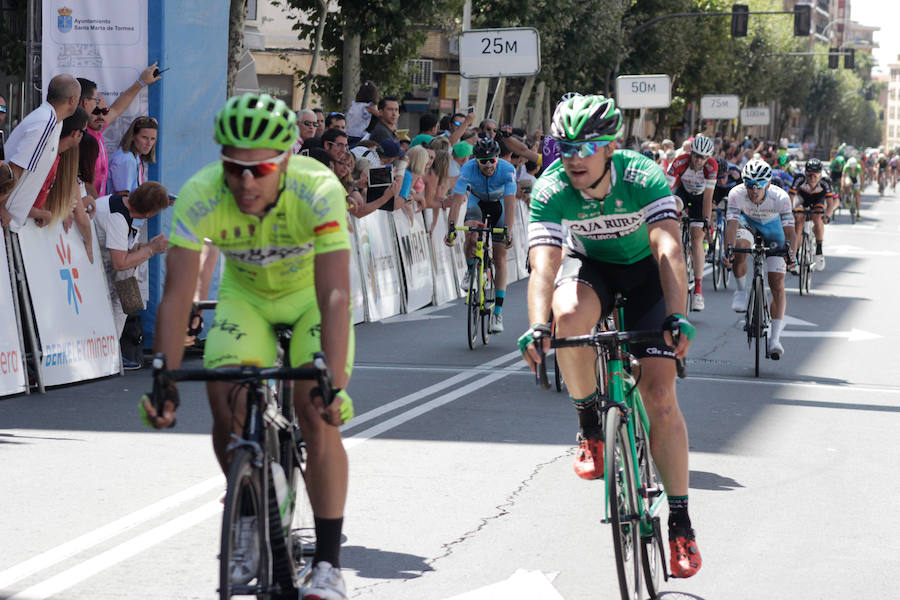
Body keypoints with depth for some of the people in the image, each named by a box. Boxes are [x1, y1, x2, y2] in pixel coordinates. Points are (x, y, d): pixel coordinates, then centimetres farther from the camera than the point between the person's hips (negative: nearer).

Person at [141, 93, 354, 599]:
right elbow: (178, 294, -32)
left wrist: (334, 382, -52)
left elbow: (334, 295, -42)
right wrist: (165, 380, -41)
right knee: (227, 405, -17)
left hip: (311, 294, -2)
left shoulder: (319, 191, -36)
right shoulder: (200, 196, -31)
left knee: (317, 414, -18)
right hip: (246, 295, 2)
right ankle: (249, 522, 10)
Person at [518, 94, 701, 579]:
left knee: (660, 395, -11)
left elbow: (669, 251, -40)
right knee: (570, 315, -37)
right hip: (590, 265, 1)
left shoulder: (644, 178, -30)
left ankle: (680, 520, 1)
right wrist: (537, 328, -53)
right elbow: (544, 266, -35)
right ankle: (589, 426, -12)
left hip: (644, 270, -1)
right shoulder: (551, 191, -27)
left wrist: (677, 317, -55)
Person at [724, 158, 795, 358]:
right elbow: (732, 224, -39)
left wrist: (790, 252, -54)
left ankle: (775, 337, -6)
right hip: (748, 222, 1)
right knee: (740, 249, -36)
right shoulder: (736, 194, -32)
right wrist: (729, 249, -56)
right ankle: (741, 291, -7)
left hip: (773, 226, -1)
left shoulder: (780, 198, -33)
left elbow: (789, 230, -37)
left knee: (777, 284, -9)